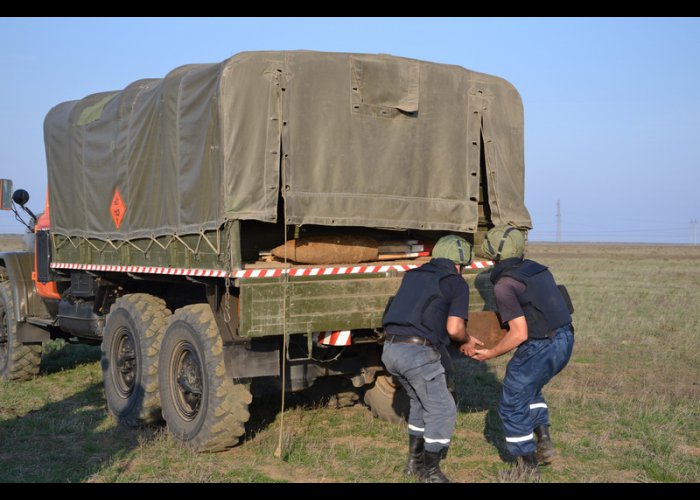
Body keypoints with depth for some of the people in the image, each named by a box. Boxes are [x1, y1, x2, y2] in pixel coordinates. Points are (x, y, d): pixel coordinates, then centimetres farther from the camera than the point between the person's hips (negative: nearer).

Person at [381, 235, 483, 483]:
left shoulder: (413, 275, 22)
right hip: (418, 351, -7)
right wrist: (467, 341, 14)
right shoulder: (457, 283, 3)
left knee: (421, 402, 27)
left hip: (391, 349, 7)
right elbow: (454, 328, -8)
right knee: (442, 410, 8)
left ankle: (415, 461, 34)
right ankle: (429, 473, 14)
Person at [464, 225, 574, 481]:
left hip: (540, 347, -9)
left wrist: (490, 353, -6)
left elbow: (519, 333, -17)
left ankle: (527, 466, 18)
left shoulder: (504, 285, -12)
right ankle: (544, 442, 22)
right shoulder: (537, 269, 13)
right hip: (565, 339, 9)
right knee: (529, 390, 31)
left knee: (513, 404, 9)